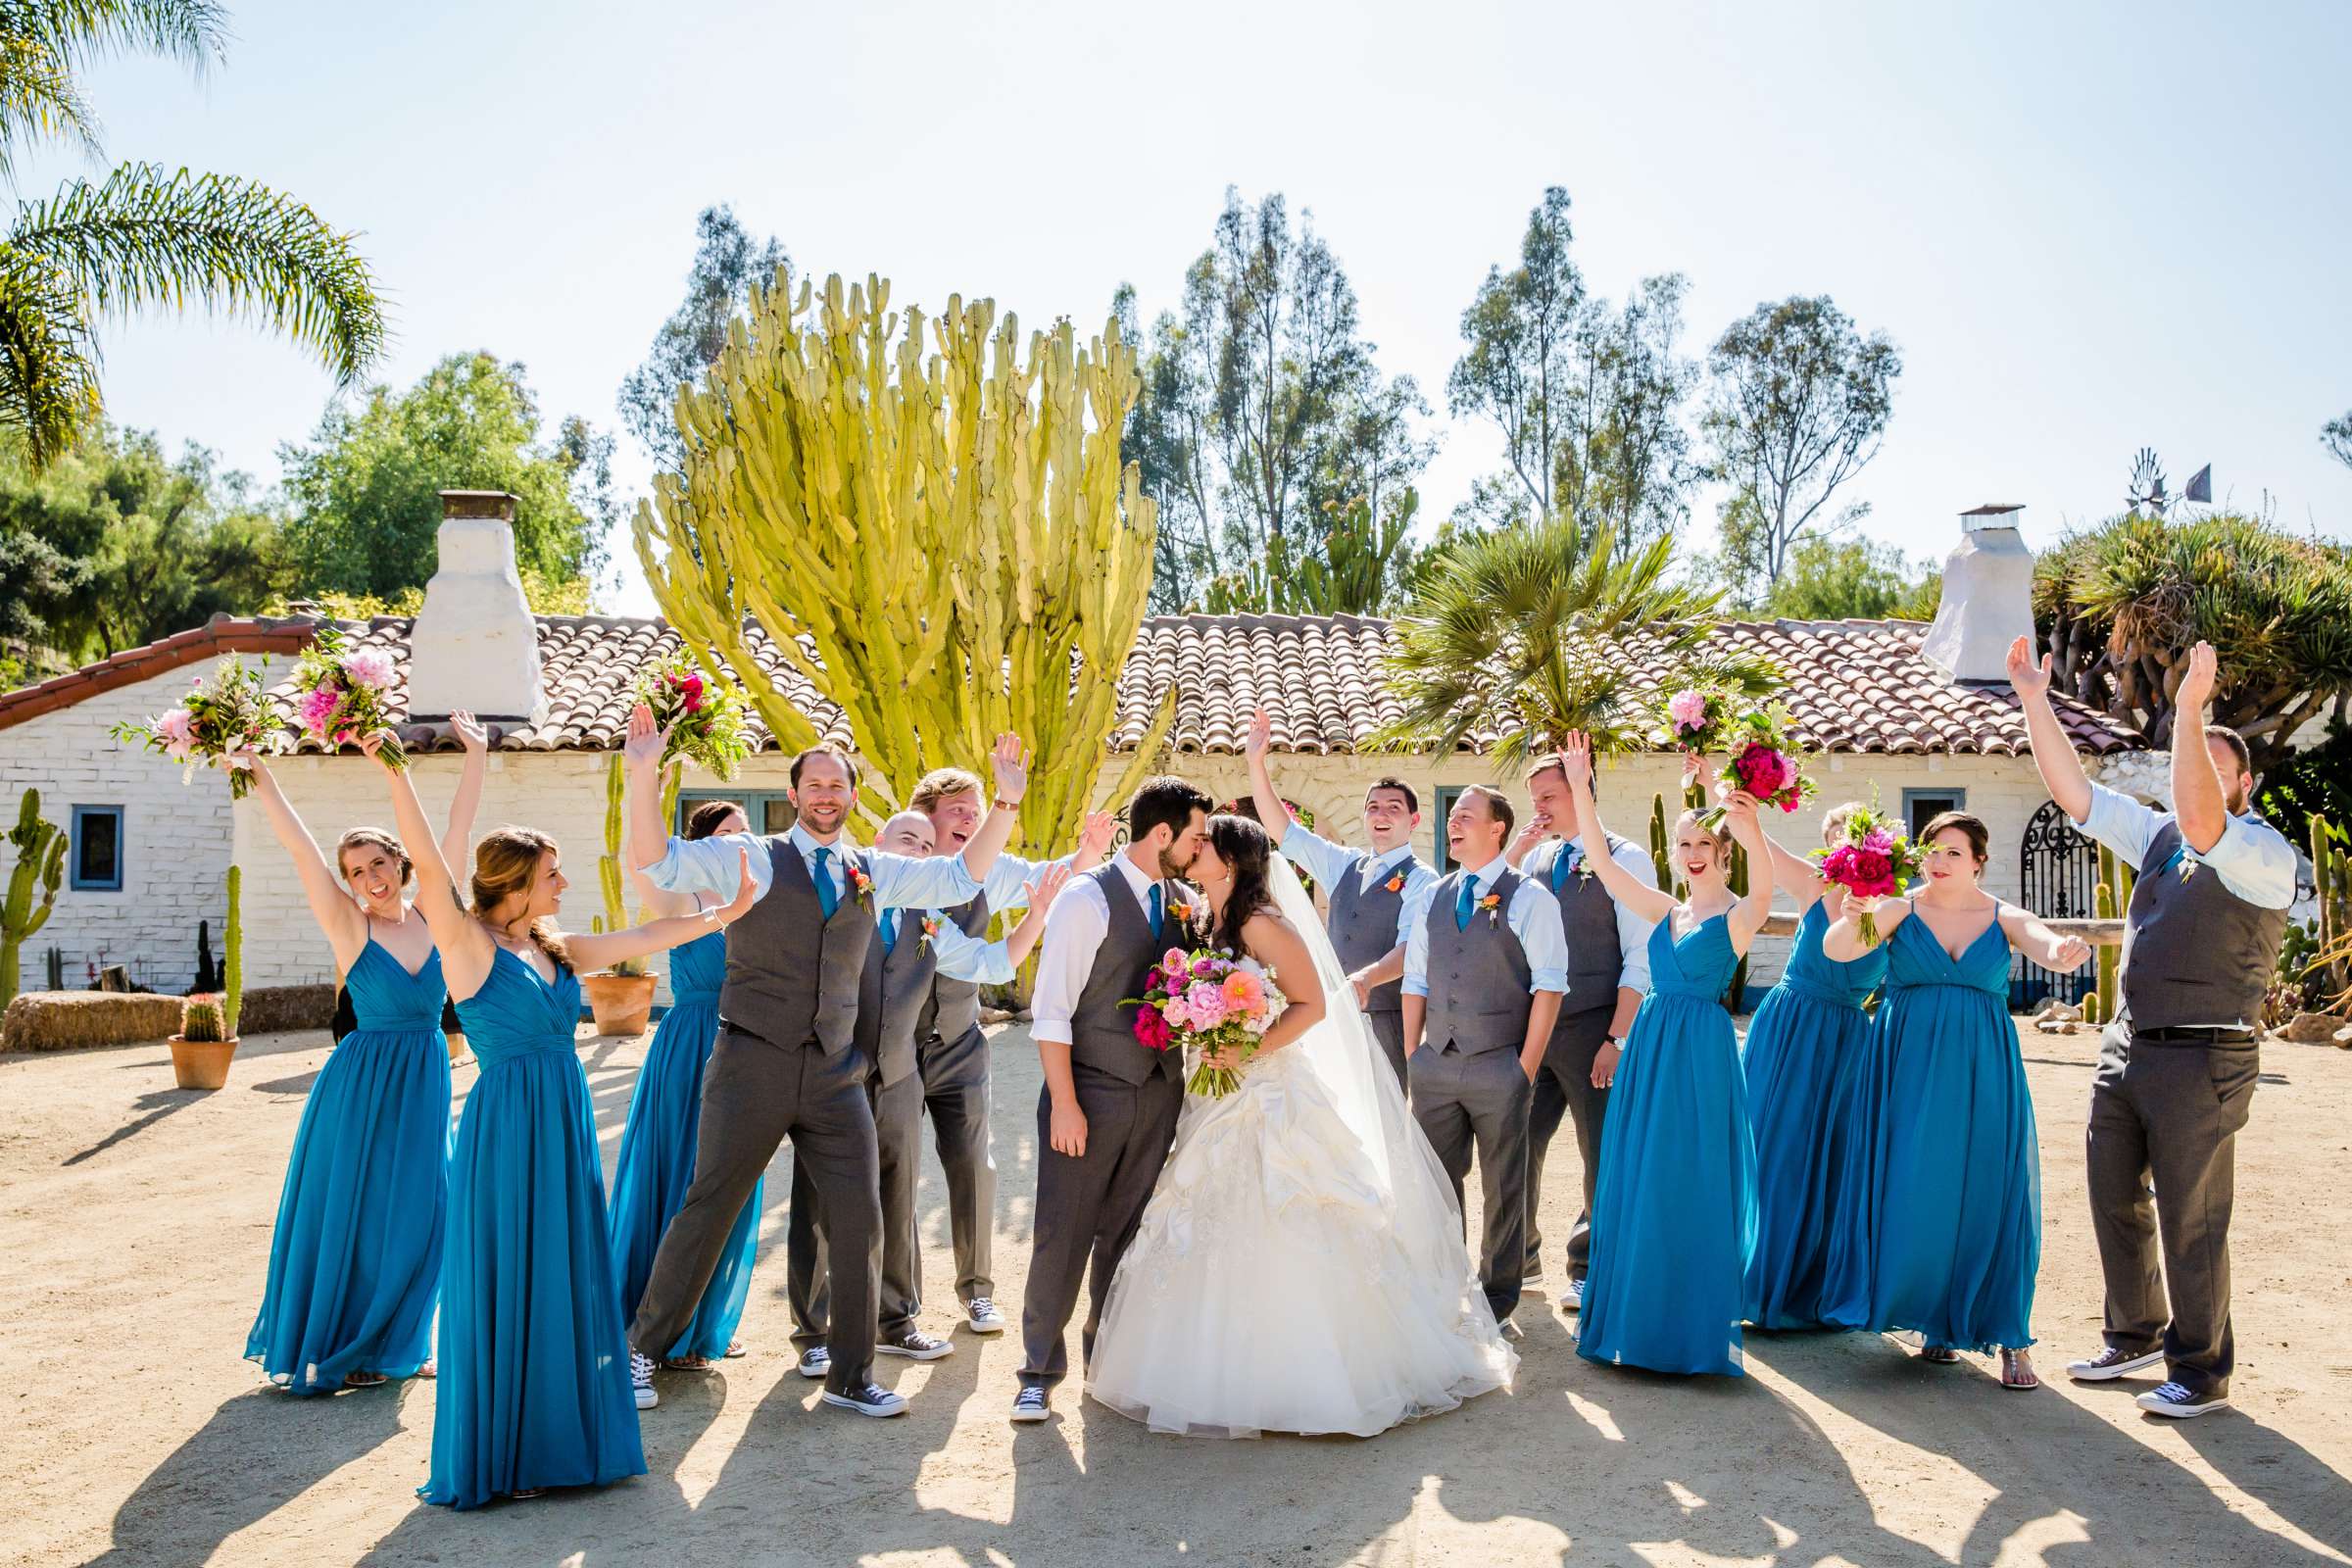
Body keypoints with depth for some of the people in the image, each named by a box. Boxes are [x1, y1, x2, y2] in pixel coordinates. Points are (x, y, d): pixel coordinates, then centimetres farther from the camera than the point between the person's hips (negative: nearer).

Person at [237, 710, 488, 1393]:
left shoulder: (430, 914, 2)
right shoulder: (350, 928, -7)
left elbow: (455, 832, 2)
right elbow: (302, 851, -14)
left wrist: (476, 756, 0)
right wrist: (260, 776, -19)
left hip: (426, 1077, 4)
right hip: (363, 1079, -4)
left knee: (416, 1214, 8)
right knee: (349, 1215, 3)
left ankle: (394, 1343, 23)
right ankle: (328, 1351, 18)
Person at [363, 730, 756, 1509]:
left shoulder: (557, 950, 11)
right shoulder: (469, 944, -8)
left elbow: (641, 938, 17)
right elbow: (429, 866, -19)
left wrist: (726, 913, 20)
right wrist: (395, 775, -26)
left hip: (565, 1123, 7)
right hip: (506, 1128, -7)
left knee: (568, 1281, 12)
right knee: (507, 1286, 1)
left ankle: (559, 1438, 24)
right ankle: (499, 1457, 14)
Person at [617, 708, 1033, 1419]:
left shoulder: (873, 872, 10)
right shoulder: (750, 857, -2)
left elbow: (960, 877, 11)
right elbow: (659, 860, -12)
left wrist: (1006, 801, 1)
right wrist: (643, 775, -25)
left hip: (835, 1074, 4)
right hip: (753, 1066, -4)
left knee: (860, 1221, 5)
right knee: (707, 1212, 5)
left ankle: (851, 1375, 21)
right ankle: (643, 1348, 25)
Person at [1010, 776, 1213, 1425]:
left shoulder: (1178, 903, 8)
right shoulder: (1086, 898, -11)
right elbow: (1051, 1011, -13)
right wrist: (1064, 1103, -16)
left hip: (1158, 1096, 6)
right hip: (1090, 1094, -6)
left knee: (1127, 1236, 14)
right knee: (1061, 1238, 0)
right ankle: (1040, 1373, 13)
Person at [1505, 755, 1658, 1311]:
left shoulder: (1625, 859, -4)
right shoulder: (1534, 858, 12)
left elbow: (1641, 958, -8)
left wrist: (1617, 1039, -14)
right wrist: (1517, 847, 0)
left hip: (1592, 1031, -5)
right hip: (1531, 1028, 5)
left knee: (1603, 1156, 5)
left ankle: (1588, 1268, 21)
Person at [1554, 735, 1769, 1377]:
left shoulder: (1737, 915, -4)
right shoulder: (1665, 911, 12)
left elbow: (1763, 891, -28)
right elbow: (1601, 861, 9)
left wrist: (1755, 838, -47)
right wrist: (1580, 789, 0)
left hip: (1702, 1050, -6)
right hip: (1649, 1046, 6)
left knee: (1694, 1184, -1)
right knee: (1635, 1184, 10)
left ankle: (1695, 1326, 12)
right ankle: (1636, 1317, 22)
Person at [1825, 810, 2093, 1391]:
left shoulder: (2004, 920, 5)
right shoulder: (1898, 910, 0)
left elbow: (2044, 943, -15)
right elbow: (1837, 950, -16)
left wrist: (2065, 952, -40)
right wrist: (1852, 917, -39)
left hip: (1982, 1073, 1)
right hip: (1910, 1067, -1)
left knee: (1991, 1195, -1)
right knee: (1916, 1194, 0)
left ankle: (2008, 1338, 8)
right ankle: (1934, 1320, 19)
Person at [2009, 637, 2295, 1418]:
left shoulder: (2265, 854, -10)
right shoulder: (2160, 834, 11)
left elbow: (2202, 820, -30)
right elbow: (2073, 791, 9)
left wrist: (2190, 710, -35)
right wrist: (2035, 703, 0)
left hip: (2202, 1059, -7)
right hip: (2128, 1046, 7)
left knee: (2191, 1220, 2)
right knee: (2114, 1198, 16)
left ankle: (2202, 1373, 18)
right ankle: (2135, 1335, 34)